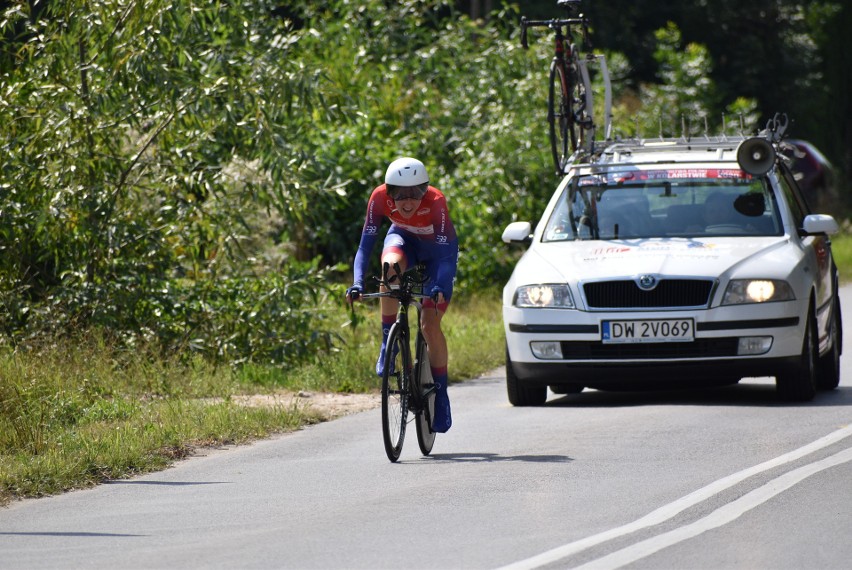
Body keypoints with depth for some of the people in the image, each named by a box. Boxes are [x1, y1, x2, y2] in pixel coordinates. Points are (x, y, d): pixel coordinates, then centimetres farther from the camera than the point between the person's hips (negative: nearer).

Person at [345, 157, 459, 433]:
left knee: (430, 324, -12)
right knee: (391, 265, -37)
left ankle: (440, 394, 4)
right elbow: (365, 245, -29)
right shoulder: (380, 198, -30)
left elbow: (446, 255, -39)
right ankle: (388, 343, -23)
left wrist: (439, 287, -55)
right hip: (403, 239, 2)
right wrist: (357, 283, -44)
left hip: (437, 248, -2)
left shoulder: (435, 202, -36)